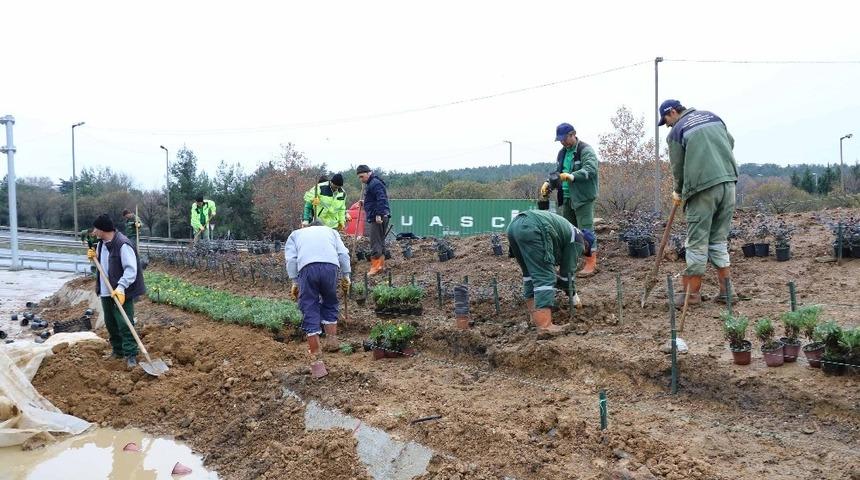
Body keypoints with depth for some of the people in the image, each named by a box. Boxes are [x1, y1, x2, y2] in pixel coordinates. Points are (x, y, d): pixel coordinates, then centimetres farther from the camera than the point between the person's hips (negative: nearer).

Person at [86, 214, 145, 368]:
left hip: (121, 293, -9)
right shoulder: (101, 243, 8)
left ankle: (131, 355, -1)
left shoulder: (123, 245, -21)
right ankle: (117, 350, 31)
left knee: (124, 324, -8)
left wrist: (121, 287, -34)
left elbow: (131, 270, -25)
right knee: (110, 323, 17)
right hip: (106, 292, 9)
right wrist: (94, 257, 2)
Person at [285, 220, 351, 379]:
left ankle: (317, 361, 0)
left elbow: (291, 259, 14)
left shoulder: (296, 234, 33)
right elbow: (343, 254, 17)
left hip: (307, 267, -1)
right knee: (330, 304, 26)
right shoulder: (330, 231, 34)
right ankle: (332, 340, 23)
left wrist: (294, 282, 13)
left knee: (310, 313, 3)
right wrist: (345, 276, 17)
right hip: (331, 265, 1)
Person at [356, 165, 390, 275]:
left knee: (375, 242, -11)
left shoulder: (375, 183, -12)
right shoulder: (370, 184, 21)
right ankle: (381, 264, 21)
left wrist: (379, 215, -27)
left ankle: (375, 266, -12)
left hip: (378, 218, -11)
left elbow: (381, 199, -23)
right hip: (375, 217, 11)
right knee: (380, 242, 14)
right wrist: (364, 202, 17)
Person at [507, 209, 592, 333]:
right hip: (532, 229, -9)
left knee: (529, 273, 22)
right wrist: (573, 295, 30)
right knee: (545, 277, -5)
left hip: (514, 225, 9)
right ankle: (544, 325, -10)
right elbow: (568, 270, 17)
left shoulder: (568, 230, 39)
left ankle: (535, 316, 25)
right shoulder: (577, 240, 16)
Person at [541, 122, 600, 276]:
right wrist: (548, 183, 3)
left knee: (586, 229, -8)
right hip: (566, 198, 8)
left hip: (583, 197, -8)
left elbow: (590, 169, -24)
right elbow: (557, 172, 22)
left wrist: (572, 176, -38)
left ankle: (591, 263, -3)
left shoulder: (586, 150, -9)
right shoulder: (562, 152, 16)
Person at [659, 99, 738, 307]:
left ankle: (692, 292, 6)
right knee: (719, 240, 14)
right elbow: (730, 142, 24)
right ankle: (726, 290, 15)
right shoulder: (712, 117, 16)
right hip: (728, 182, 6)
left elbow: (678, 167, 3)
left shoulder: (676, 132, 0)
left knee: (697, 243, 1)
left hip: (703, 188, -6)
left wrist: (678, 192, 19)